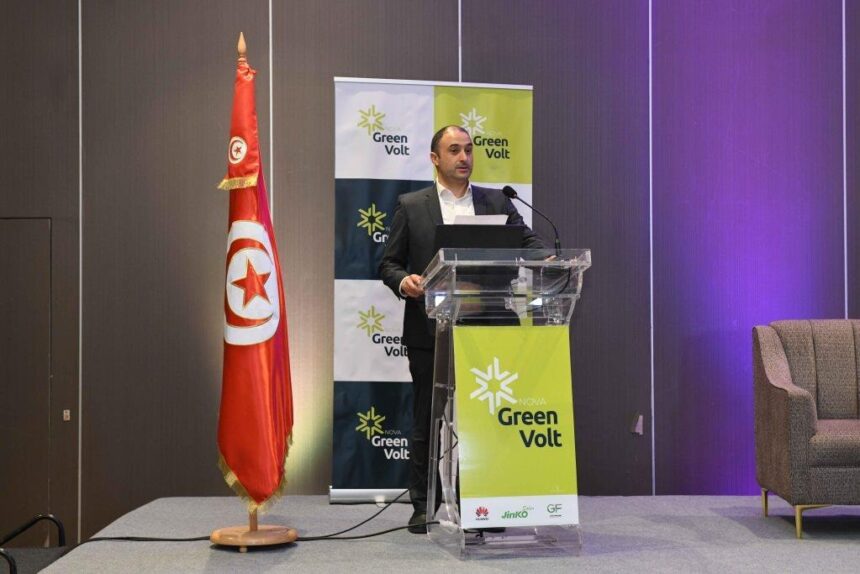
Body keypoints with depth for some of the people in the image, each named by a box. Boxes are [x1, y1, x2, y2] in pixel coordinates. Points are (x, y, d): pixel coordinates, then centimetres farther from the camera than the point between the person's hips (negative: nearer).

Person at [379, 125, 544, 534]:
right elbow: (389, 263, 6)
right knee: (427, 420, 5)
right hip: (429, 331, -1)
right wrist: (403, 280, -15)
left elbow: (529, 244, 4)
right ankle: (424, 506, 12)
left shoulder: (496, 203, 11)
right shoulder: (411, 205, 6)